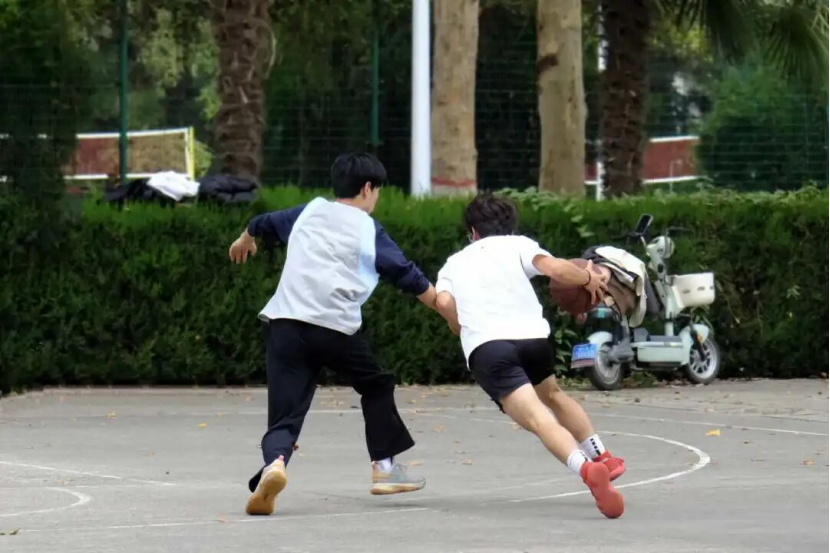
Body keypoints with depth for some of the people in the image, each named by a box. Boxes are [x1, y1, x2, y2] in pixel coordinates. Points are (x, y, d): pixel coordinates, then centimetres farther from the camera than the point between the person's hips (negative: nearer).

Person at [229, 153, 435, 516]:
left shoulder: (309, 212, 21)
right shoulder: (369, 229, 9)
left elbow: (265, 223, 39)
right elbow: (408, 276, 5)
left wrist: (244, 241, 61)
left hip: (286, 323, 3)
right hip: (336, 329, -3)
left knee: (284, 417, -2)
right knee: (376, 386, 24)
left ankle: (275, 463, -33)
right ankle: (385, 467, 27)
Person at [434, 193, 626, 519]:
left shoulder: (454, 264, 26)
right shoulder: (517, 245, 21)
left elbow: (444, 302, 4)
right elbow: (553, 268, 0)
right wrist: (588, 279, 18)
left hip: (484, 347, -2)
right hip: (532, 335, 2)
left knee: (538, 418, -19)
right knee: (552, 395, 34)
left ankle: (586, 468, -44)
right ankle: (603, 458, 36)